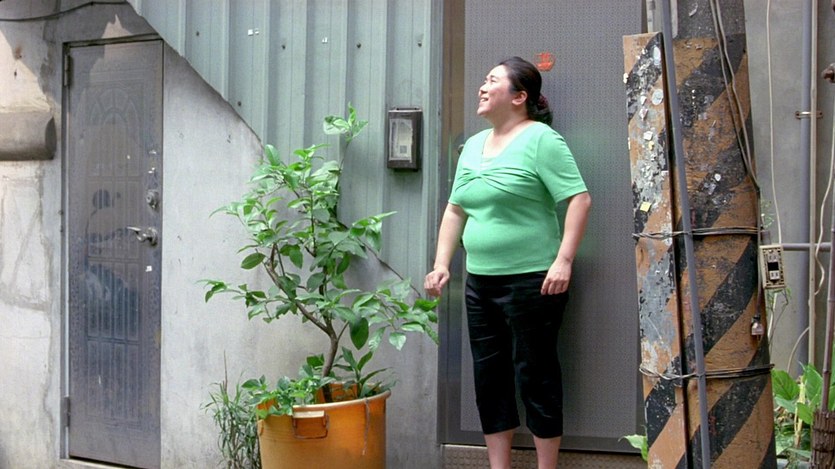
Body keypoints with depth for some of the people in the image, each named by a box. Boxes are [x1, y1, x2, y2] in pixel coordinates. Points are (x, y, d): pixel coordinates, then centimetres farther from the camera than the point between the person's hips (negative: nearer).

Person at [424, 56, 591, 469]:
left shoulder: (540, 139, -8)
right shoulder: (473, 146, 15)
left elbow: (579, 200, -14)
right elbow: (455, 209, 19)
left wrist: (563, 260, -21)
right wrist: (442, 264, 11)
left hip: (532, 281, -8)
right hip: (480, 283, 8)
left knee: (535, 376, 0)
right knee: (489, 378, 11)